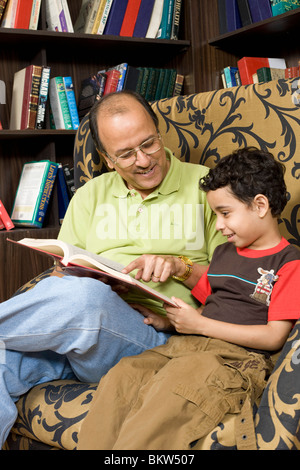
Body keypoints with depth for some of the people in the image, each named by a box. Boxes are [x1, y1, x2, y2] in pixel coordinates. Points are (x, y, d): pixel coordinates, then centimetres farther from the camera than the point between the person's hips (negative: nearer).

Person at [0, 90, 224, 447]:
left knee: (83, 296, -36)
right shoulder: (90, 196, 20)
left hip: (157, 336, -3)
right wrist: (109, 299, -9)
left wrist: (182, 266, -10)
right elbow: (64, 273, 13)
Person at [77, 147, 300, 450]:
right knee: (120, 376, -18)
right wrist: (170, 319, 6)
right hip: (185, 345, 7)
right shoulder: (223, 253, 24)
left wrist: (200, 324, -10)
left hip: (238, 356, -7)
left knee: (175, 383, -36)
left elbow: (274, 337, -9)